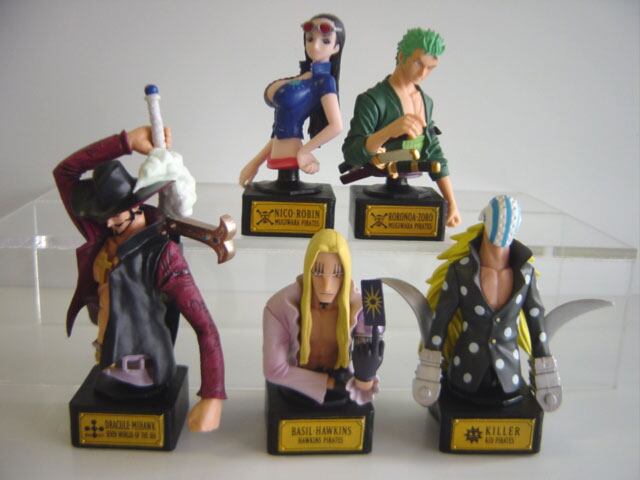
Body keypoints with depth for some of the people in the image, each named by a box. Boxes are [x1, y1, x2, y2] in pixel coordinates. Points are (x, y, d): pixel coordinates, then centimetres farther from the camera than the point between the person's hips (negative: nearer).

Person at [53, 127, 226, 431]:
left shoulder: (161, 253, -17)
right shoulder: (101, 238, -1)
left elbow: (204, 326, -21)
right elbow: (64, 171, -4)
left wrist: (213, 397, -28)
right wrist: (128, 141, -11)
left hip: (139, 376, -6)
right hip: (108, 367, 6)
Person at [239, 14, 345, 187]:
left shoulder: (324, 81, -8)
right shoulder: (304, 77, 14)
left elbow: (336, 126, -18)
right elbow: (282, 128, 15)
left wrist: (304, 151, -9)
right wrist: (256, 162, 13)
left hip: (290, 161, -7)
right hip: (280, 160, 7)